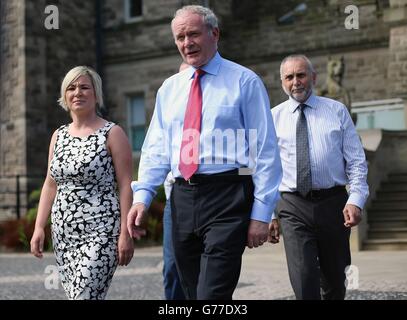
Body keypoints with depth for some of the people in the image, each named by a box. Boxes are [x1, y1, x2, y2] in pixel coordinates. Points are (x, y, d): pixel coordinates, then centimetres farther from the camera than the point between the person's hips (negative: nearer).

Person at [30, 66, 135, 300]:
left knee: (85, 295, -14)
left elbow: (126, 186, -7)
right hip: (63, 232, 6)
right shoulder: (58, 136, 13)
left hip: (100, 232, -6)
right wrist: (39, 227, 7)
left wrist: (126, 233, -13)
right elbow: (50, 185, 15)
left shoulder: (112, 133, -3)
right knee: (73, 294, 8)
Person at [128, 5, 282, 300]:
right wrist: (142, 196, -2)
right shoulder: (169, 88, 16)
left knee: (212, 295, -15)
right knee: (192, 292, 10)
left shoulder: (244, 82, 0)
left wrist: (261, 214, -10)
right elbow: (156, 150, 13)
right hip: (183, 199, 6)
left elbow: (265, 151, -4)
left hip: (227, 199, -5)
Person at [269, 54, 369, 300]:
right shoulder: (274, 117, 7)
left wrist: (356, 199, -10)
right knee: (304, 280, -15)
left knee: (335, 279, 13)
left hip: (334, 203, 1)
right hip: (293, 207, -1)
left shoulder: (337, 111, 7)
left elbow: (356, 161, 4)